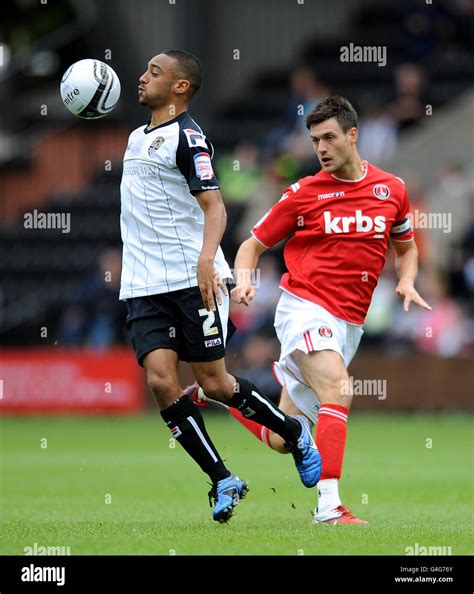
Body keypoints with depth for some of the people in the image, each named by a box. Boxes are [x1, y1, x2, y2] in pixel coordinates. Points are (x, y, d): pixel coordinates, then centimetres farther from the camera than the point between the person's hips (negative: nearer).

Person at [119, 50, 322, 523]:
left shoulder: (187, 138, -9)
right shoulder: (138, 137, 17)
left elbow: (214, 207, -18)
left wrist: (206, 258, -34)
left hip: (192, 280, -7)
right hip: (144, 286, 7)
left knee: (214, 384, -2)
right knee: (160, 380, -11)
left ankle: (294, 432, 25)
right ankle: (223, 482, -4)